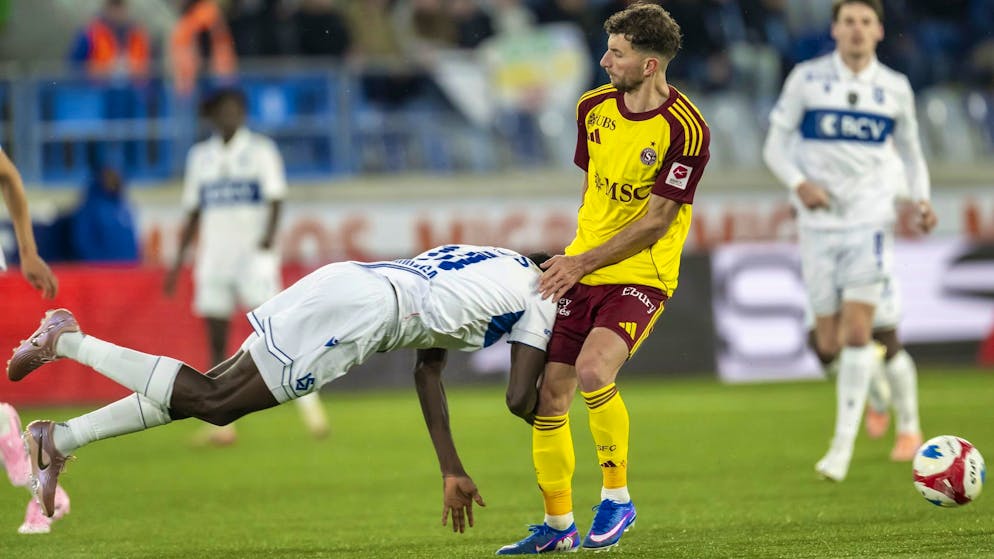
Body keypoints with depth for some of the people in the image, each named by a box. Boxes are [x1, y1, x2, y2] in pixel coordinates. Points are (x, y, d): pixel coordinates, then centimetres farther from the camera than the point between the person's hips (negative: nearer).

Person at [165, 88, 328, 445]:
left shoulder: (261, 150, 3)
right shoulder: (200, 156, 14)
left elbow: (275, 200, -6)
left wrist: (267, 239, -23)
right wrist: (179, 261, 15)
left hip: (253, 254, -4)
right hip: (213, 256, 4)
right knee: (216, 341, 0)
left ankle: (308, 403, -7)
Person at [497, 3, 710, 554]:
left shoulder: (686, 130, -17)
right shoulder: (594, 107, 4)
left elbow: (656, 223, -16)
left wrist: (583, 263, -14)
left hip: (642, 275, -6)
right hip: (580, 270, 6)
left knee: (593, 370, -29)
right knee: (547, 395, 2)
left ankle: (617, 497, -8)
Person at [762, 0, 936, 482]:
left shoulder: (895, 89, 4)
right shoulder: (807, 79, -1)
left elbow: (910, 152, 15)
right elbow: (775, 144, 1)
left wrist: (921, 199, -3)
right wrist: (799, 183, -19)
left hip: (870, 221, 0)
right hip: (819, 221, 0)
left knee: (857, 333, -13)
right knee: (829, 345, 2)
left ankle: (843, 445, -6)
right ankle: (888, 366, 37)